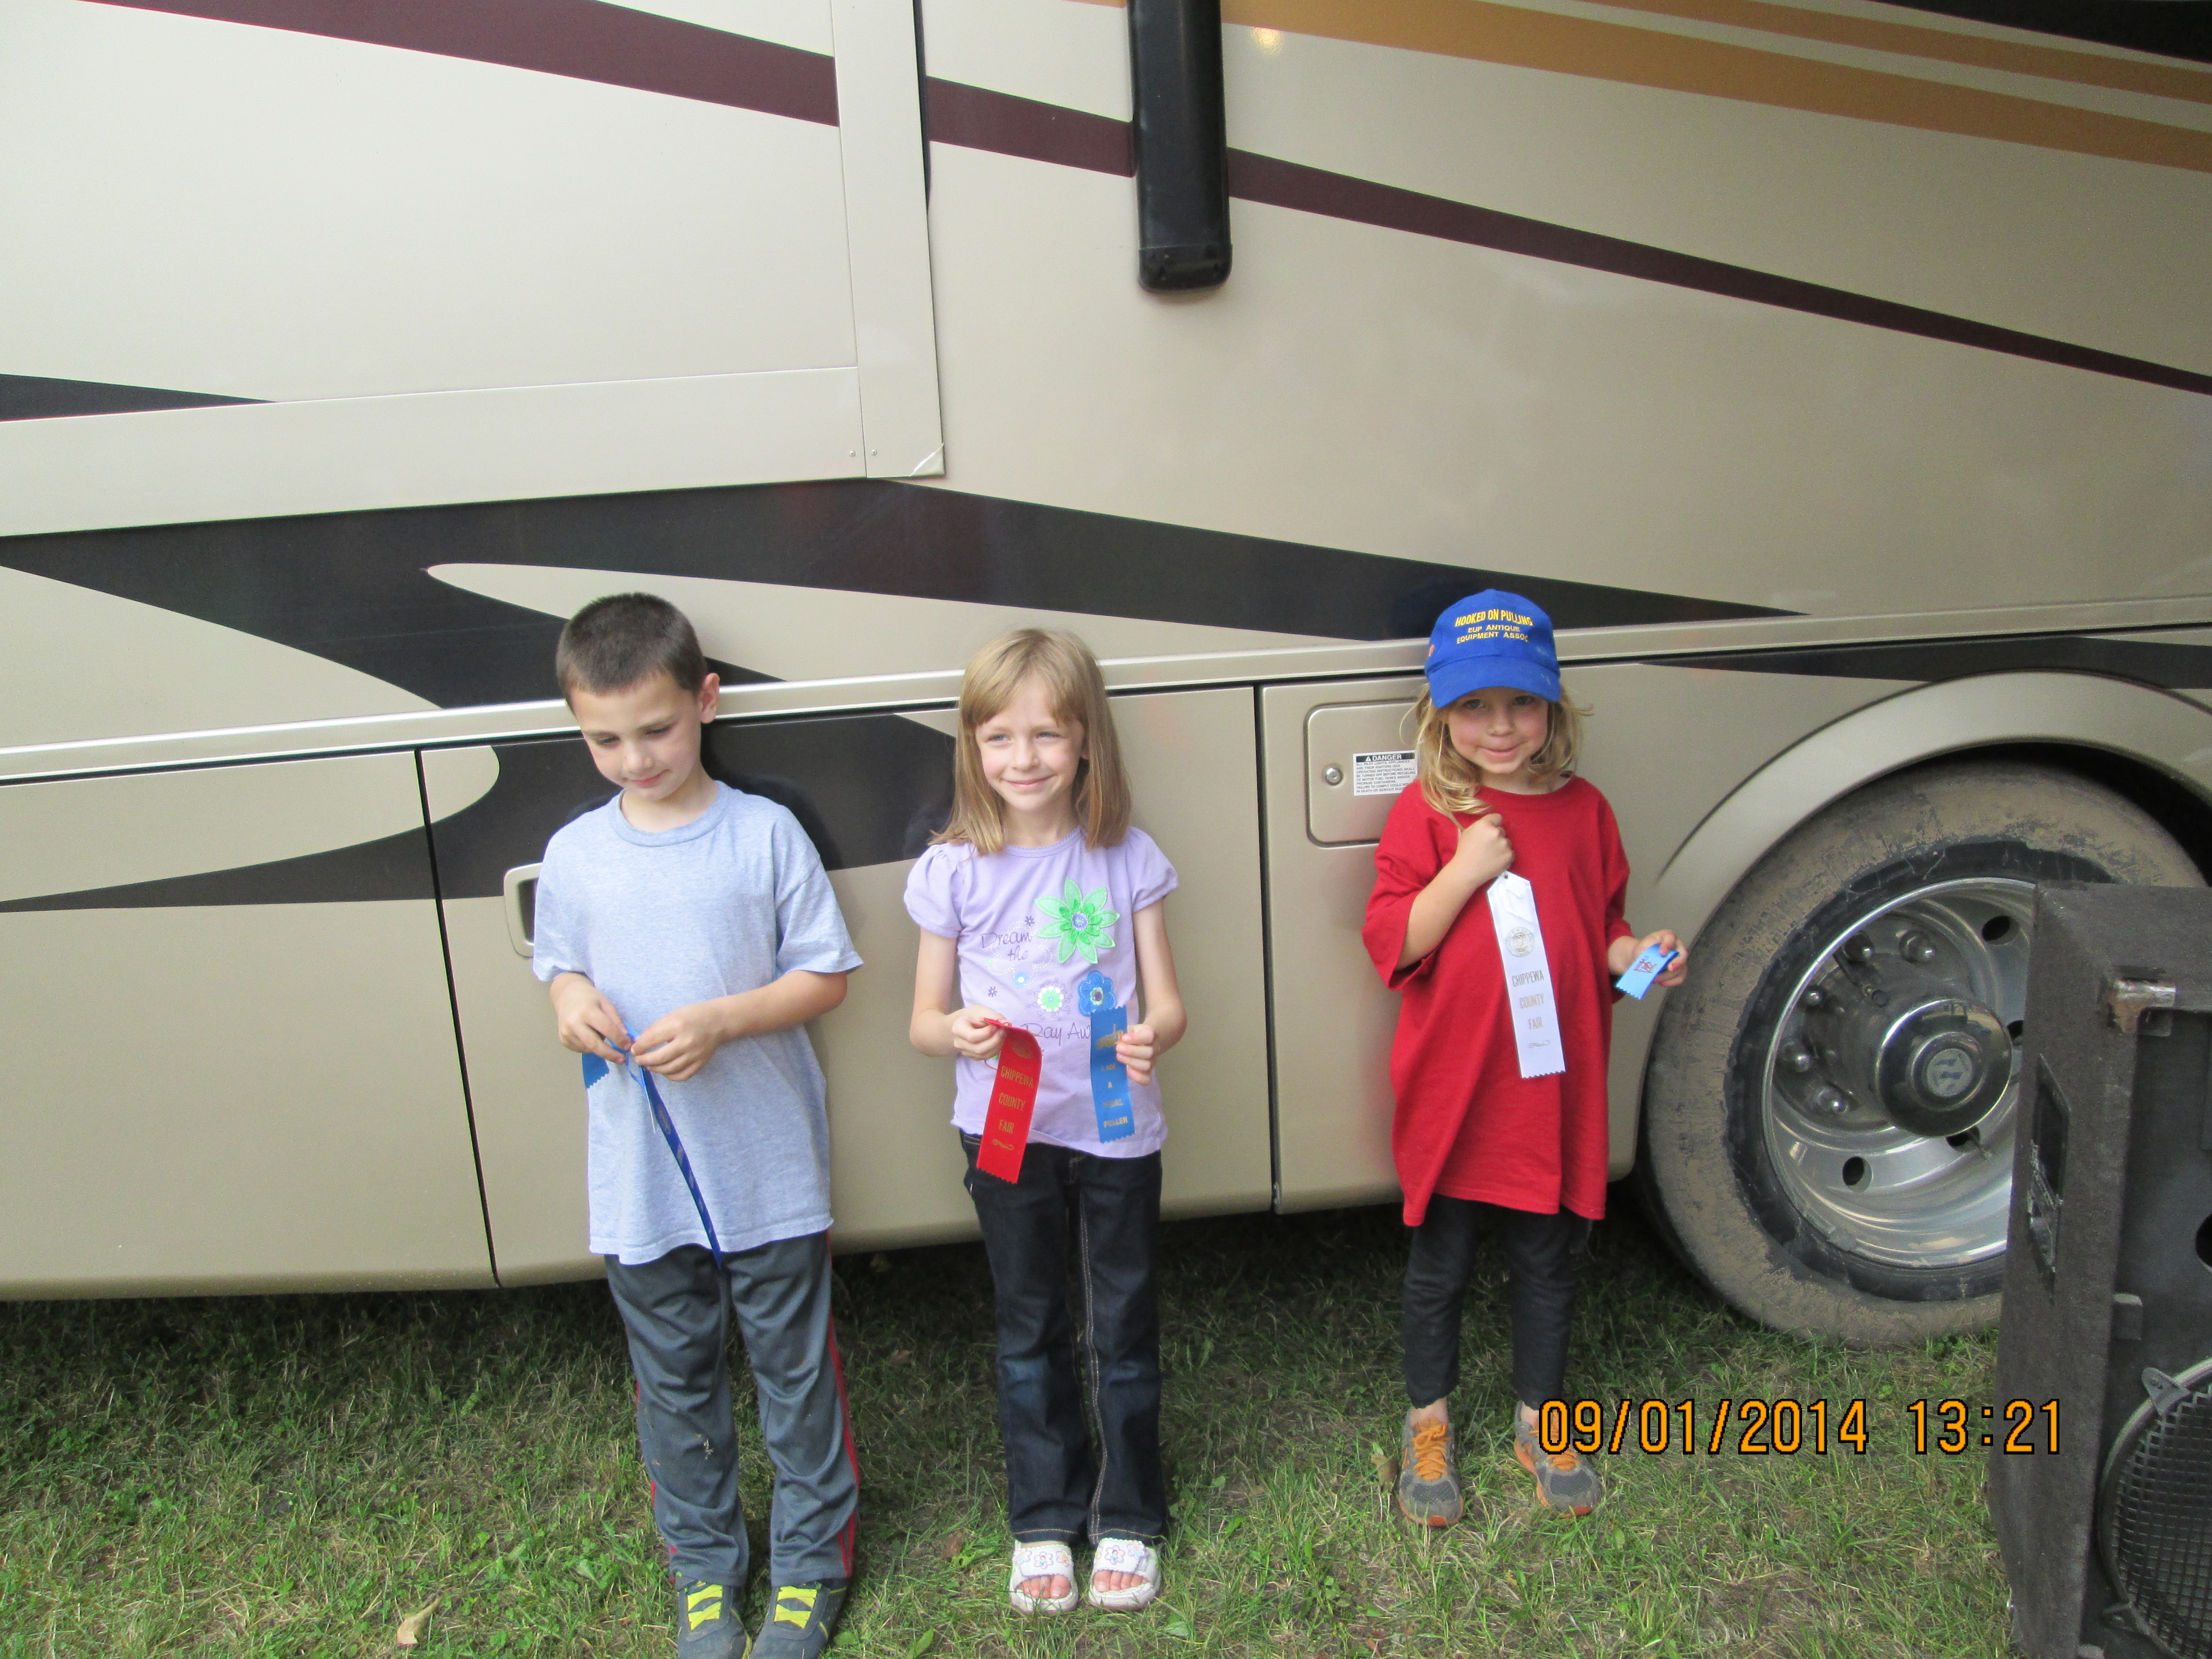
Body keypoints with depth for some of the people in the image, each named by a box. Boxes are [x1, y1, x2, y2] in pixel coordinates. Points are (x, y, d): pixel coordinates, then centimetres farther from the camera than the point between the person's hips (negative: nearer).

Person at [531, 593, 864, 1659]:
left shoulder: (765, 834, -10)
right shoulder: (573, 855, -2)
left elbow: (825, 976, -7)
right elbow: (560, 969, 11)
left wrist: (718, 1021, -20)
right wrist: (572, 1005, -12)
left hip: (771, 1171, -2)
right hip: (639, 1179, 3)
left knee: (794, 1369, 13)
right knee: (674, 1380, 18)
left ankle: (811, 1560, 34)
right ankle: (703, 1563, 39)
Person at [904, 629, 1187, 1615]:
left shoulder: (1127, 859, -5)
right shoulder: (953, 869, -5)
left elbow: (1166, 1001, -3)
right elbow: (925, 1019, 0)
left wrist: (1153, 1038, -26)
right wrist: (958, 1033, -23)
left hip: (1116, 1127, 0)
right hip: (1007, 1129, 1)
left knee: (1123, 1329, 12)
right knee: (1030, 1332, 15)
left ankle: (1126, 1520, 33)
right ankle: (1043, 1523, 34)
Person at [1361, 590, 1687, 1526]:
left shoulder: (1581, 810, 2)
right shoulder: (1425, 813, -8)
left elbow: (1600, 931, 12)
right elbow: (1392, 947, -14)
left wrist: (1639, 954, -9)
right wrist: (1465, 871, -24)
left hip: (1554, 1090, 3)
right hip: (1451, 1096, -2)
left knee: (1546, 1261, 18)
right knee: (1440, 1266, 14)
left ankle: (1538, 1416, 40)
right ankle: (1429, 1421, 35)